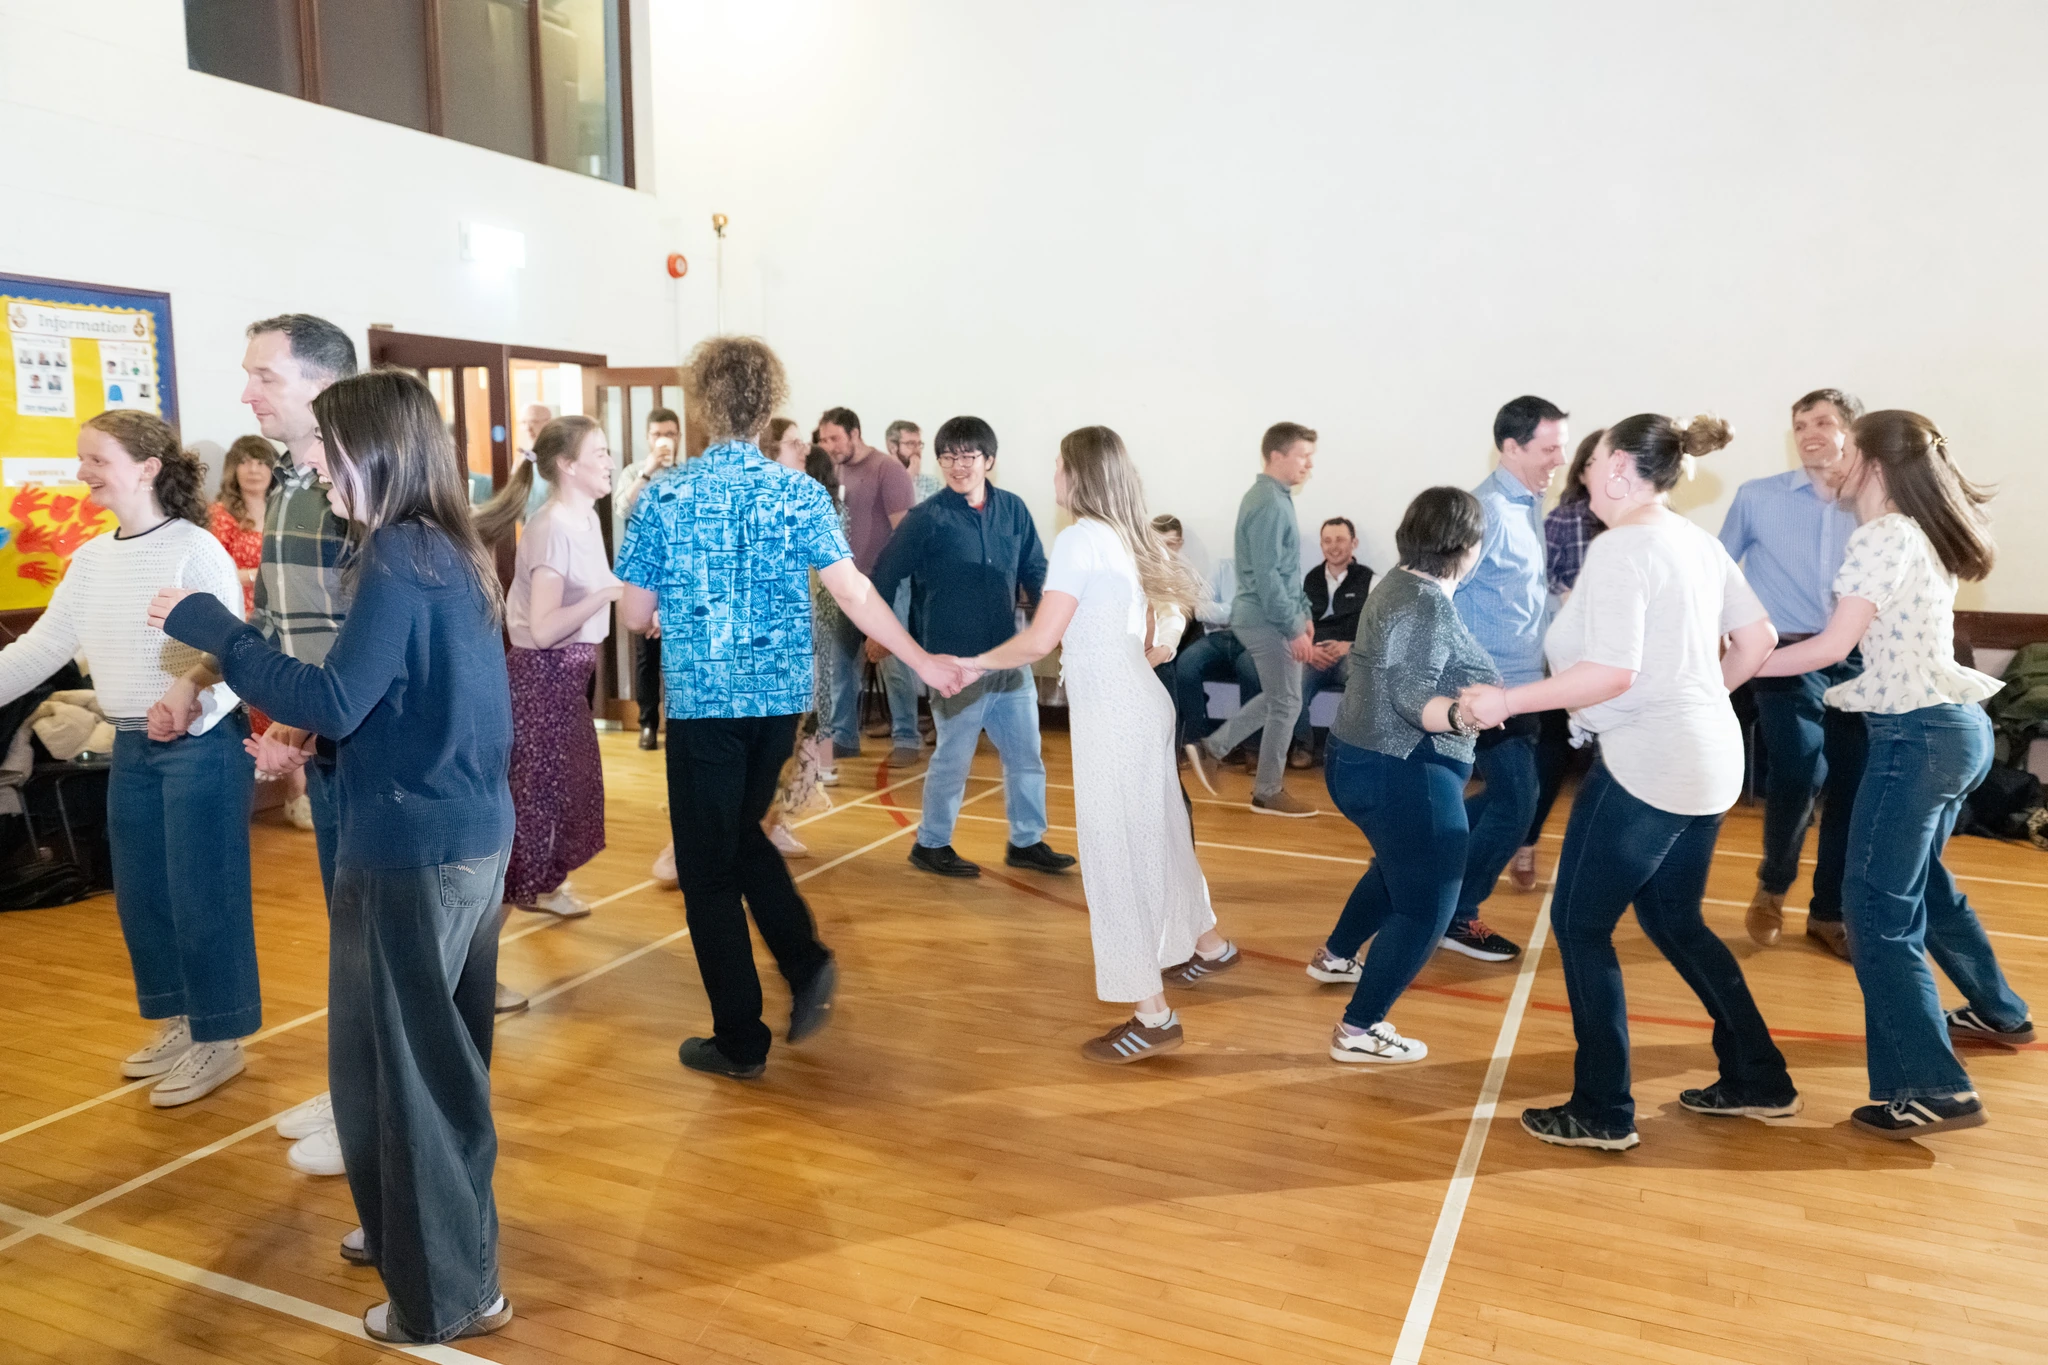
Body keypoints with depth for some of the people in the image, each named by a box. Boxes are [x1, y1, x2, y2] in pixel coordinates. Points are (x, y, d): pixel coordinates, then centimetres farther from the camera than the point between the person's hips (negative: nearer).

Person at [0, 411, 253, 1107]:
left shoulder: (195, 550, -13)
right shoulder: (91, 559, 10)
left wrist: (189, 697, -35)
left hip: (202, 744, -8)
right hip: (132, 748, 8)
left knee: (203, 895, 0)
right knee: (139, 894, 15)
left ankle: (218, 1040, 14)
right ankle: (178, 1021, 32)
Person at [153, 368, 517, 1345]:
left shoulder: (398, 558, -18)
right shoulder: (448, 550, 10)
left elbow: (334, 702, -24)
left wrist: (208, 627, -16)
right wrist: (313, 735, 12)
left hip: (414, 848, -9)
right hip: (470, 832, 9)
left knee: (397, 1059, 4)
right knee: (438, 1049, 21)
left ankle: (448, 1293, 17)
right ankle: (416, 1229, 40)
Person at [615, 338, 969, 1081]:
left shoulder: (662, 498, -6)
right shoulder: (799, 494, -3)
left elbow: (634, 615, -1)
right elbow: (854, 592, -12)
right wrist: (923, 662, -7)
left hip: (700, 700, -3)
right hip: (780, 695, 3)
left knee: (708, 866, 9)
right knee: (741, 833, 26)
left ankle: (740, 1041, 15)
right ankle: (806, 961, 10)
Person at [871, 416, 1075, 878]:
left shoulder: (1013, 510, 3)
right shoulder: (927, 518, -10)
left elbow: (1034, 574, 11)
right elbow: (884, 577, -4)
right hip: (956, 662, -5)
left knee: (1026, 754, 12)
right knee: (954, 758, 5)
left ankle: (1027, 841, 28)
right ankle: (931, 844, 23)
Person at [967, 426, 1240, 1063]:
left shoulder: (1079, 539, -14)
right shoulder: (1126, 540, 12)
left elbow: (1039, 640, -19)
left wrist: (977, 662, -5)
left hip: (1111, 714, -9)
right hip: (1141, 701, 9)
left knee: (1116, 852, -2)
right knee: (1155, 834, 24)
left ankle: (1153, 1016, 3)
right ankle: (1209, 944, 42)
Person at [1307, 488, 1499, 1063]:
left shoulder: (1400, 584, 8)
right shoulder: (1428, 605, -21)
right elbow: (1411, 698, -30)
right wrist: (1461, 714, -49)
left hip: (1361, 759, 10)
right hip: (1405, 775, -10)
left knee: (1400, 869, 31)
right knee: (1425, 909, -2)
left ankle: (1335, 955, 46)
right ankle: (1358, 1031, 1)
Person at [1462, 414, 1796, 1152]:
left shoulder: (1621, 548, -16)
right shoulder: (1696, 540, 10)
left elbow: (1611, 673, -25)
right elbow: (1758, 638, 14)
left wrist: (1506, 699, -18)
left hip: (1646, 764, -9)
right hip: (1707, 761, 9)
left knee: (1580, 924, 2)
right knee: (1674, 919, 22)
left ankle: (1602, 1112, 9)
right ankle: (1758, 1080, 30)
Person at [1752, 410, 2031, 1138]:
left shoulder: (1882, 537, -14)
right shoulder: (1924, 534, 13)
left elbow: (1831, 647, -18)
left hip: (1917, 735, -10)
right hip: (1956, 725, 10)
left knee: (1876, 908, -7)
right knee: (1919, 881, 28)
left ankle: (1932, 1090, -6)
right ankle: (1999, 1011, 47)